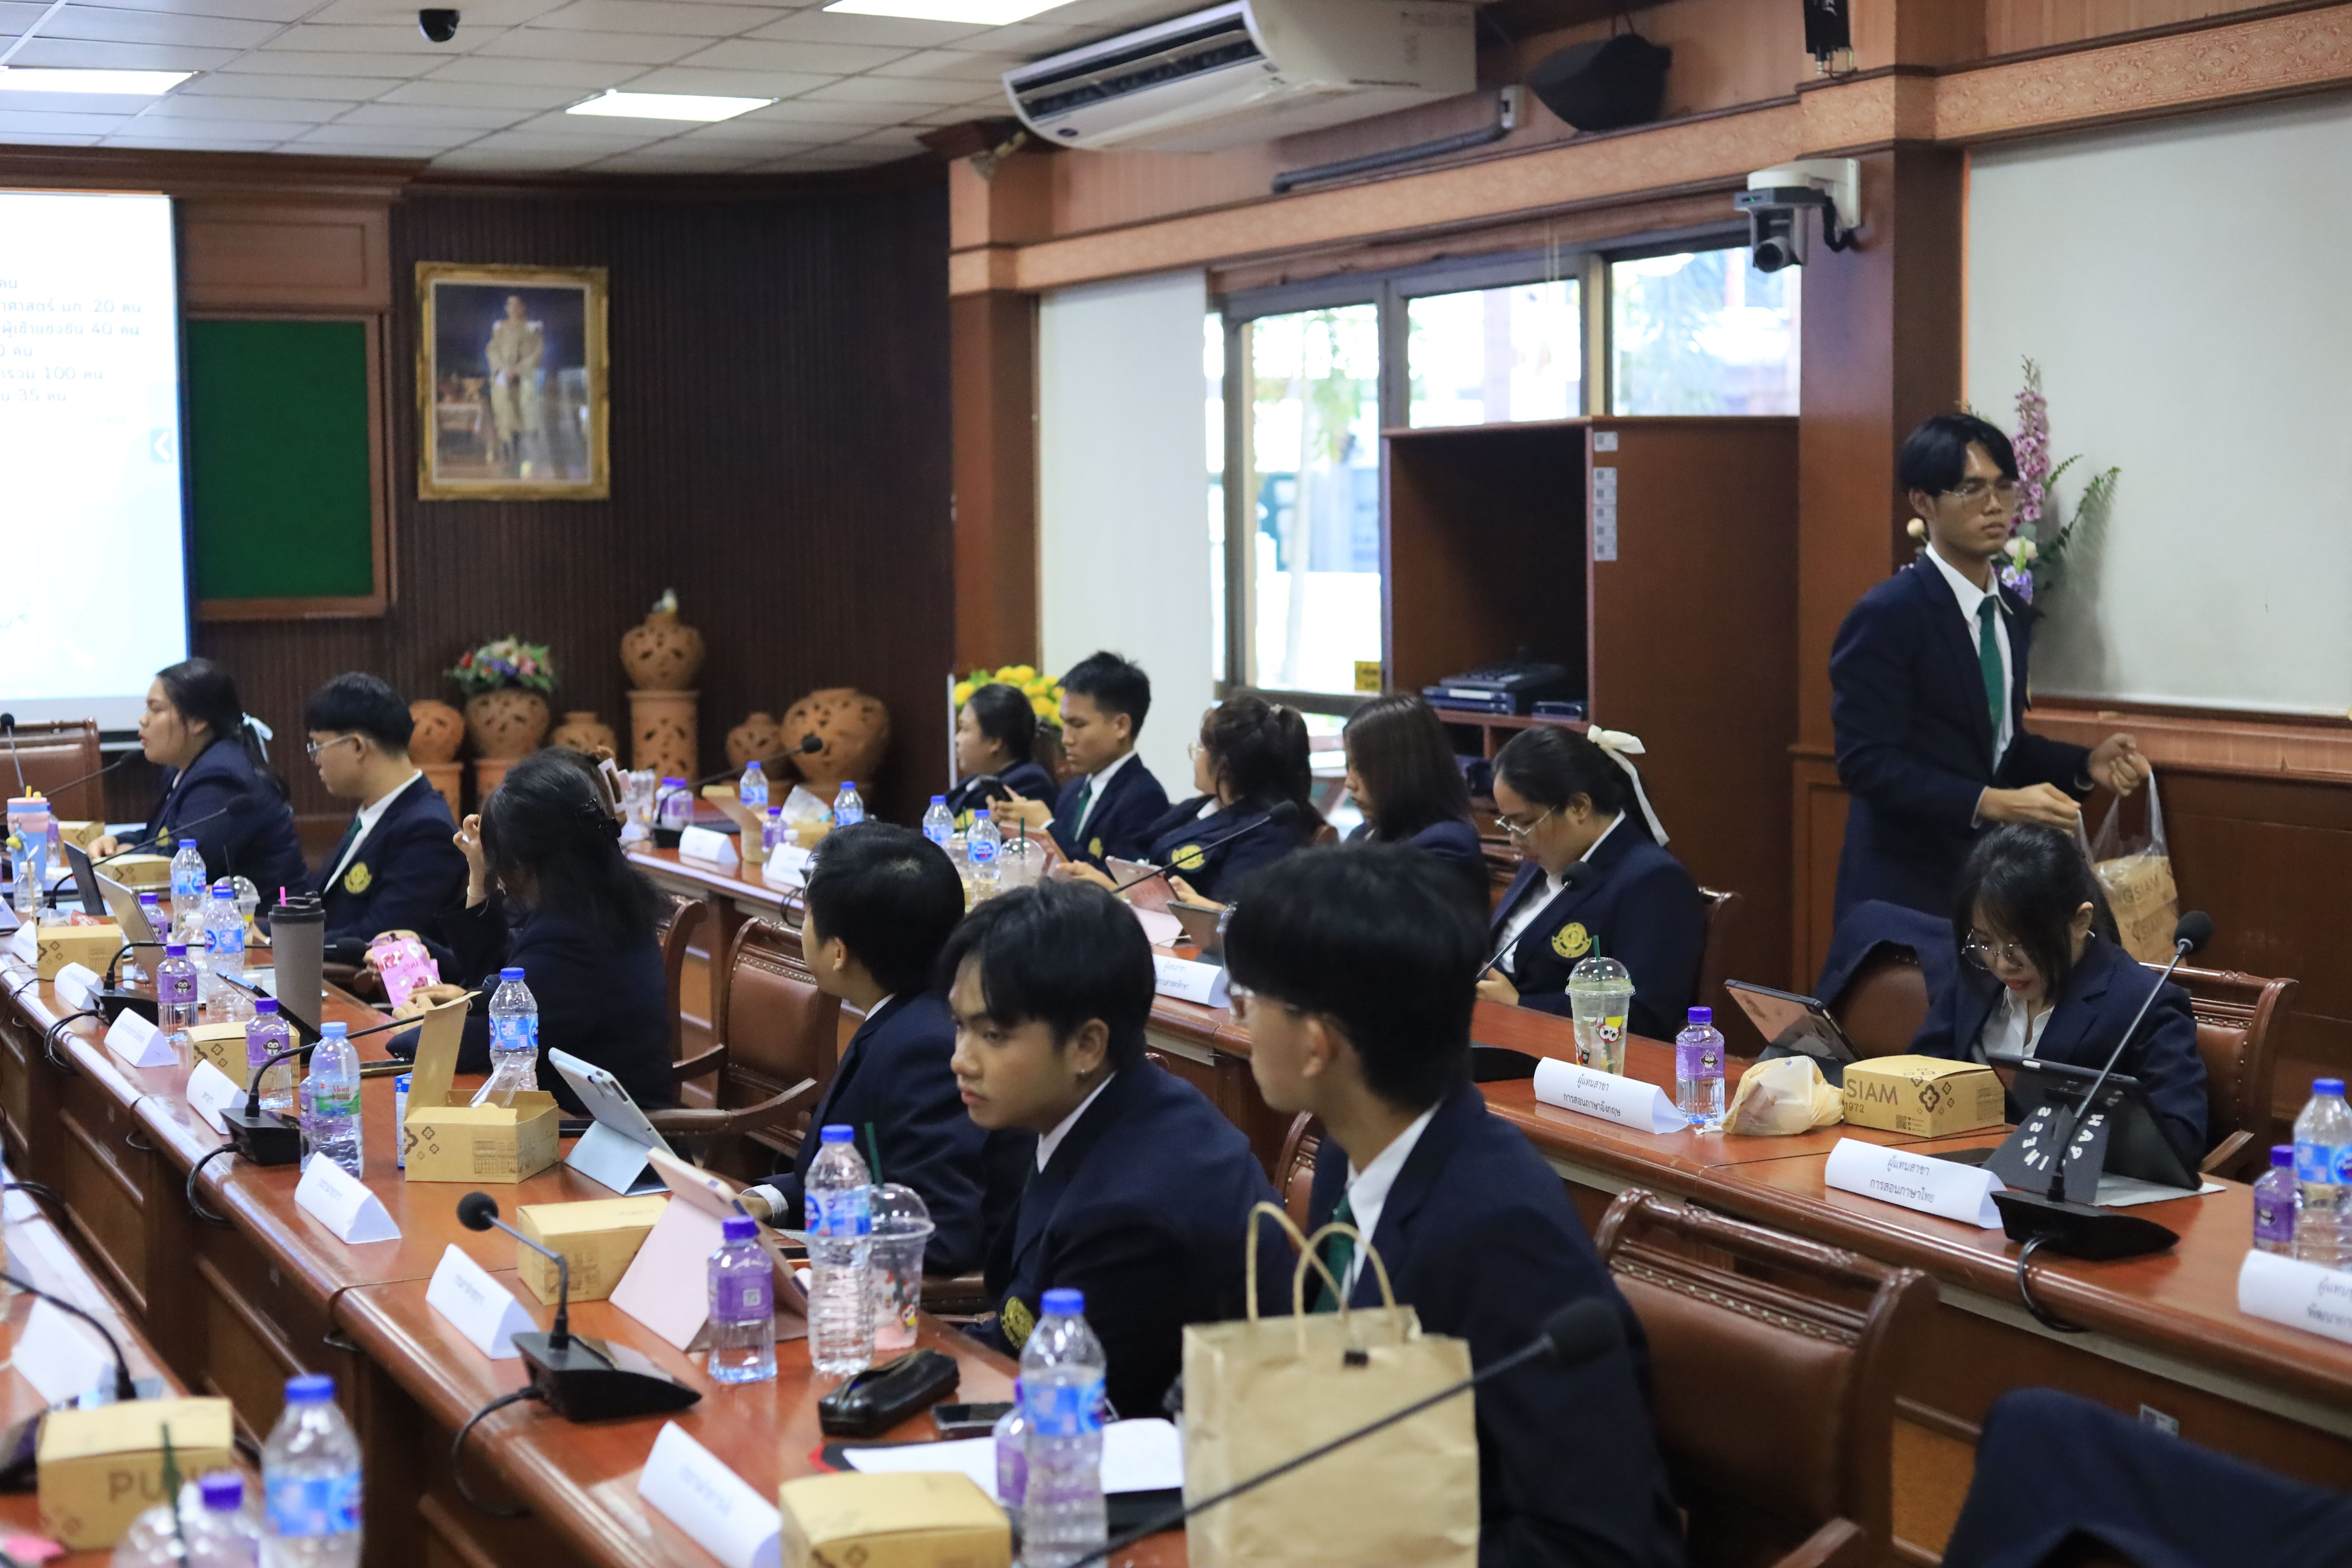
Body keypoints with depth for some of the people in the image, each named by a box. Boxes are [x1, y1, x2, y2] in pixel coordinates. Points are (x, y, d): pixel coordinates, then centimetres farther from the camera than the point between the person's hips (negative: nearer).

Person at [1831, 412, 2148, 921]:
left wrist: (2085, 765, 1)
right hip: (1908, 888, -7)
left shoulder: (2011, 614, 11)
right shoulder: (1886, 616, -15)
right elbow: (1867, 762, -21)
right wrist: (1992, 804, -28)